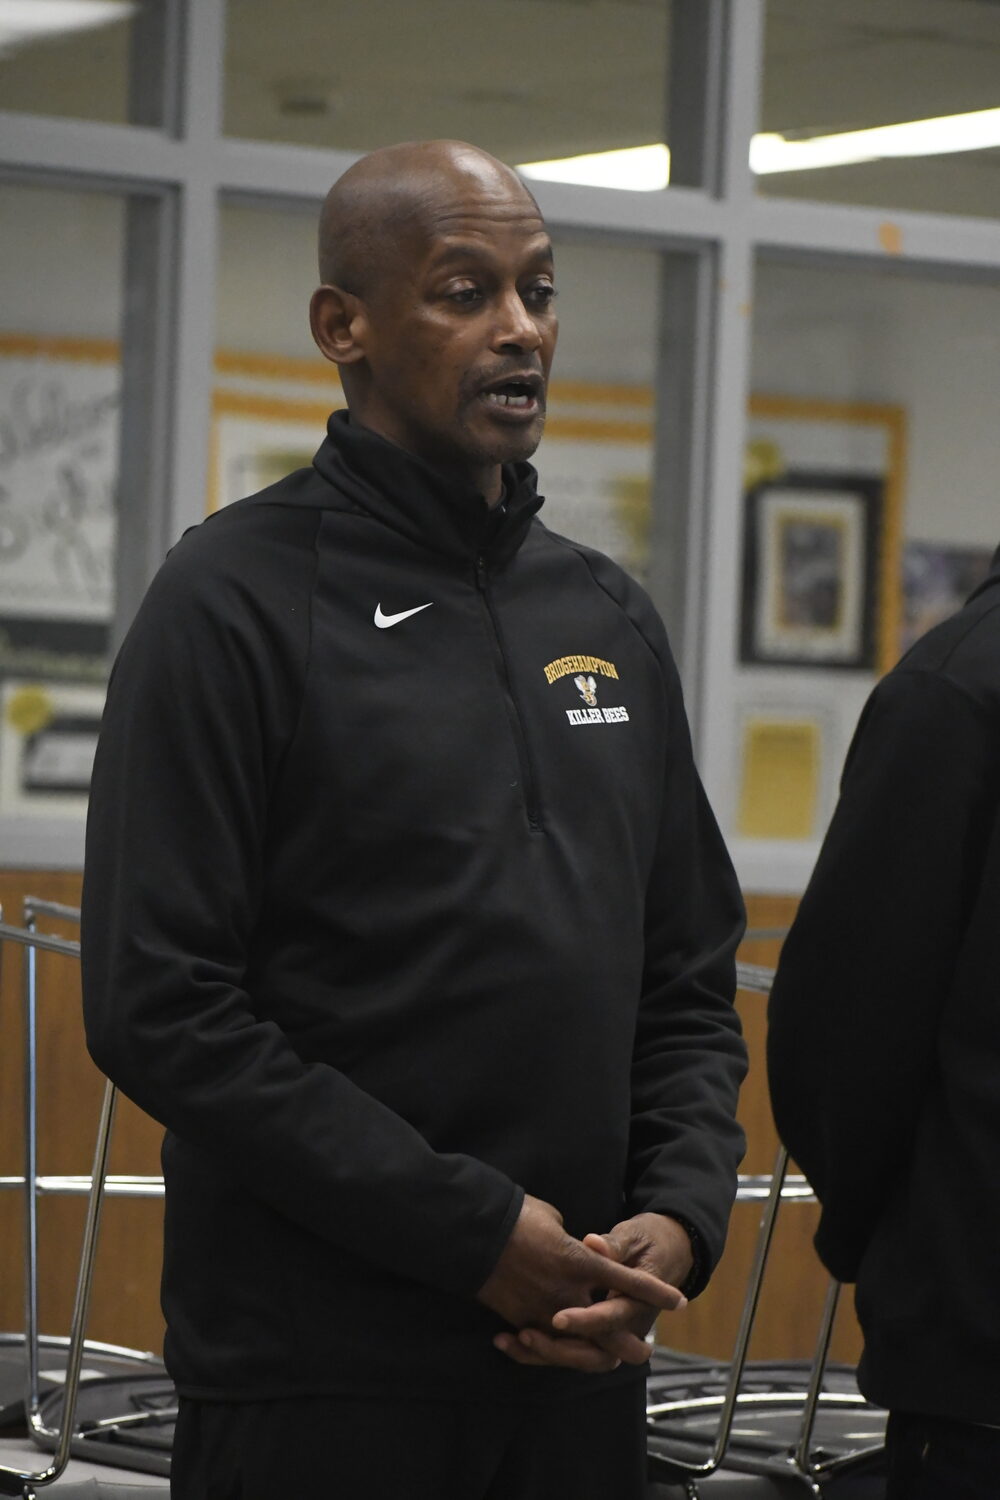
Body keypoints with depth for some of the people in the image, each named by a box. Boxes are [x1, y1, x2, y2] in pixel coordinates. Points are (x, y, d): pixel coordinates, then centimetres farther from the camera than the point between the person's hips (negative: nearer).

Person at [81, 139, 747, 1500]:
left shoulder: (611, 619, 13)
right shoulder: (236, 602, -6)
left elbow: (690, 982, 17)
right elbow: (159, 1011, -14)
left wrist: (682, 1212, -3)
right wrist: (477, 1232, -16)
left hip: (578, 1365, 6)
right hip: (319, 1376, -5)